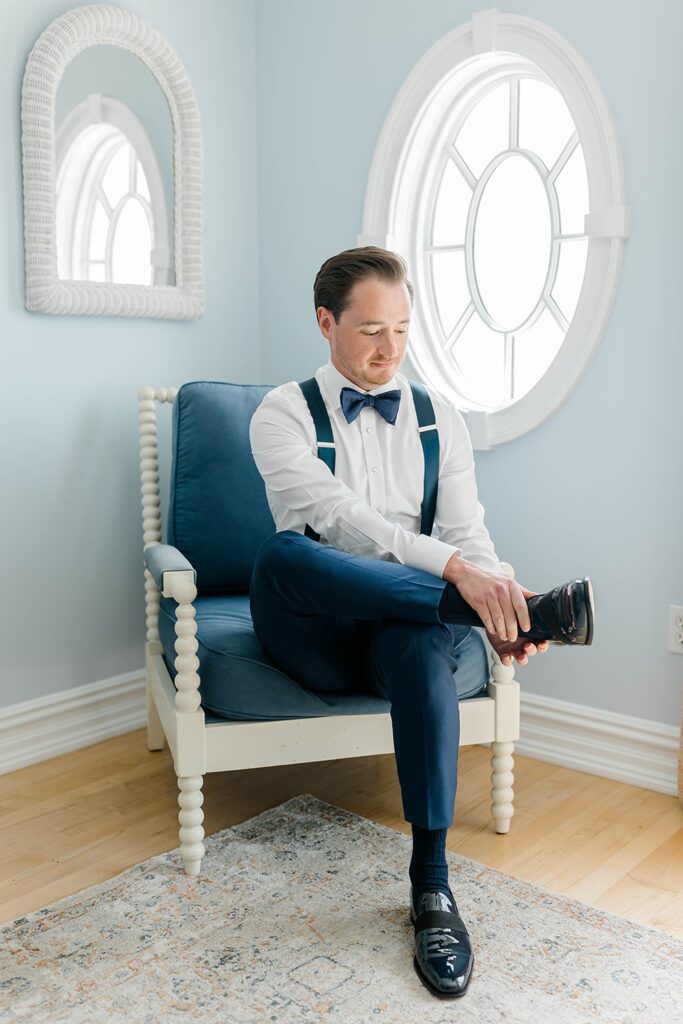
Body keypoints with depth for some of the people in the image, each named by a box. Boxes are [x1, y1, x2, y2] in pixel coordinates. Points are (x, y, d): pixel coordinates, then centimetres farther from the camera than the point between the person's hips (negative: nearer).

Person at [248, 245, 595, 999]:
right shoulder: (283, 413, 1)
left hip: (409, 624, 1)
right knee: (281, 554, -35)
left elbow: (468, 531, 2)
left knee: (422, 639, -36)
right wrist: (454, 570, -31)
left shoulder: (439, 417, 12)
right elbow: (333, 514, -18)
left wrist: (498, 598, -22)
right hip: (317, 636, -1)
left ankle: (431, 883, -25)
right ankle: (537, 609, -32)